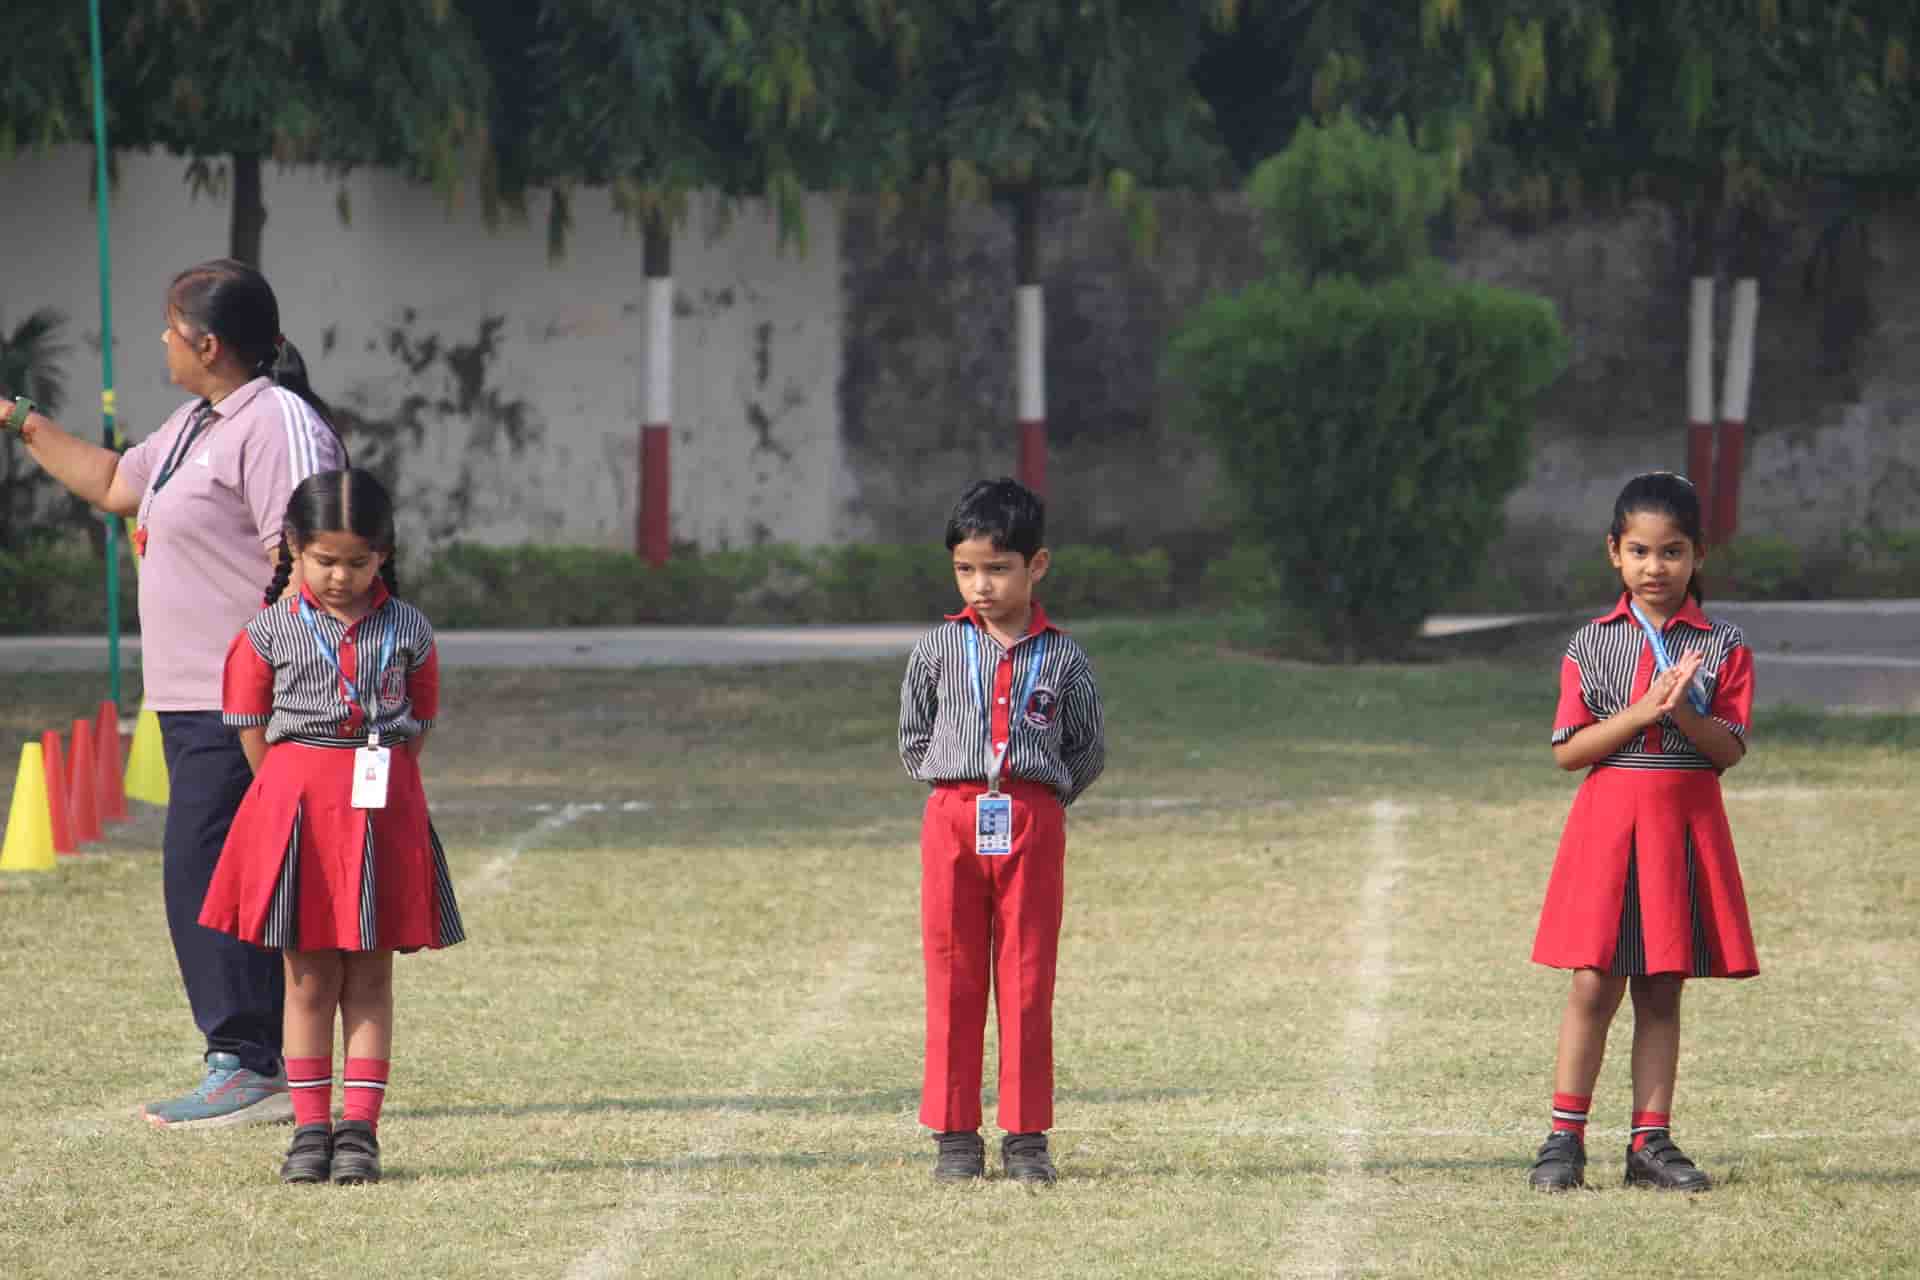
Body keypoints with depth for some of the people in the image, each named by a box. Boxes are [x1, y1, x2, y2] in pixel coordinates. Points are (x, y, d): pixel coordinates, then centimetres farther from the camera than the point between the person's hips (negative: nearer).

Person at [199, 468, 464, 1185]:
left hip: (383, 808, 1)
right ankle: (310, 1129, 8)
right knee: (309, 977, 3)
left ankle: (360, 1128, 5)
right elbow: (254, 729, 5)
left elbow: (419, 723, 11)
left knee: (369, 977, 3)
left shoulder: (407, 631, 4)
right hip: (295, 803, -1)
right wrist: (298, 796, 2)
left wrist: (380, 786, 4)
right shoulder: (270, 633, 0)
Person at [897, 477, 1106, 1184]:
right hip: (952, 820, 1)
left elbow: (1089, 751, 12)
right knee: (953, 980, 1)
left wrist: (1035, 801, 5)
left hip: (1033, 823, -1)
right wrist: (957, 785, 5)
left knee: (1027, 981, 1)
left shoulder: (1063, 659, 3)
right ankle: (955, 1133, 6)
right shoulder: (939, 649, 5)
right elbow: (913, 738, 13)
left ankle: (1026, 1136, 6)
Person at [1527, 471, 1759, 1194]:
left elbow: (1730, 749, -4)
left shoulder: (1723, 647, 2)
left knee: (1662, 989, 5)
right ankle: (1564, 1140, 1)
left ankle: (1649, 1143, 9)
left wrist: (1684, 712, -23)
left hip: (1686, 822, 0)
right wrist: (1642, 713, -16)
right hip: (1608, 820, 0)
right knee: (1594, 985, -4)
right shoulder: (1592, 645, 3)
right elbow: (1567, 750, -3)